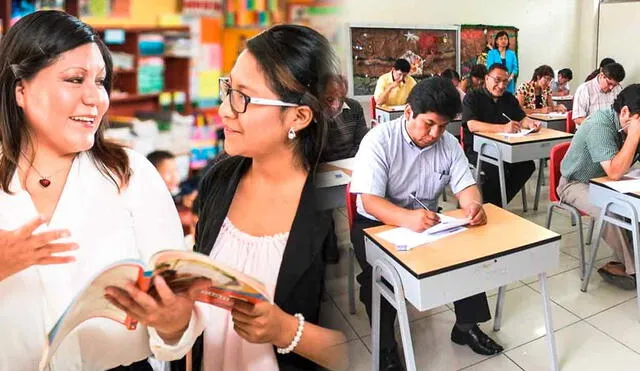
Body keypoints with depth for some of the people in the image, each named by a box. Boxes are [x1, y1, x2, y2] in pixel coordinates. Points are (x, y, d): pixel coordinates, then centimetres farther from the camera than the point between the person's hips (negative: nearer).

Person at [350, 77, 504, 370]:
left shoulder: (449, 144, -2)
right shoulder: (379, 140, -20)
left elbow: (465, 186, -3)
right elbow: (369, 201, -28)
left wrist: (474, 204, -30)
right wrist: (407, 218, -49)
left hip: (429, 221, 5)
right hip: (377, 223, -4)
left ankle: (466, 326, 6)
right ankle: (386, 346, -9)